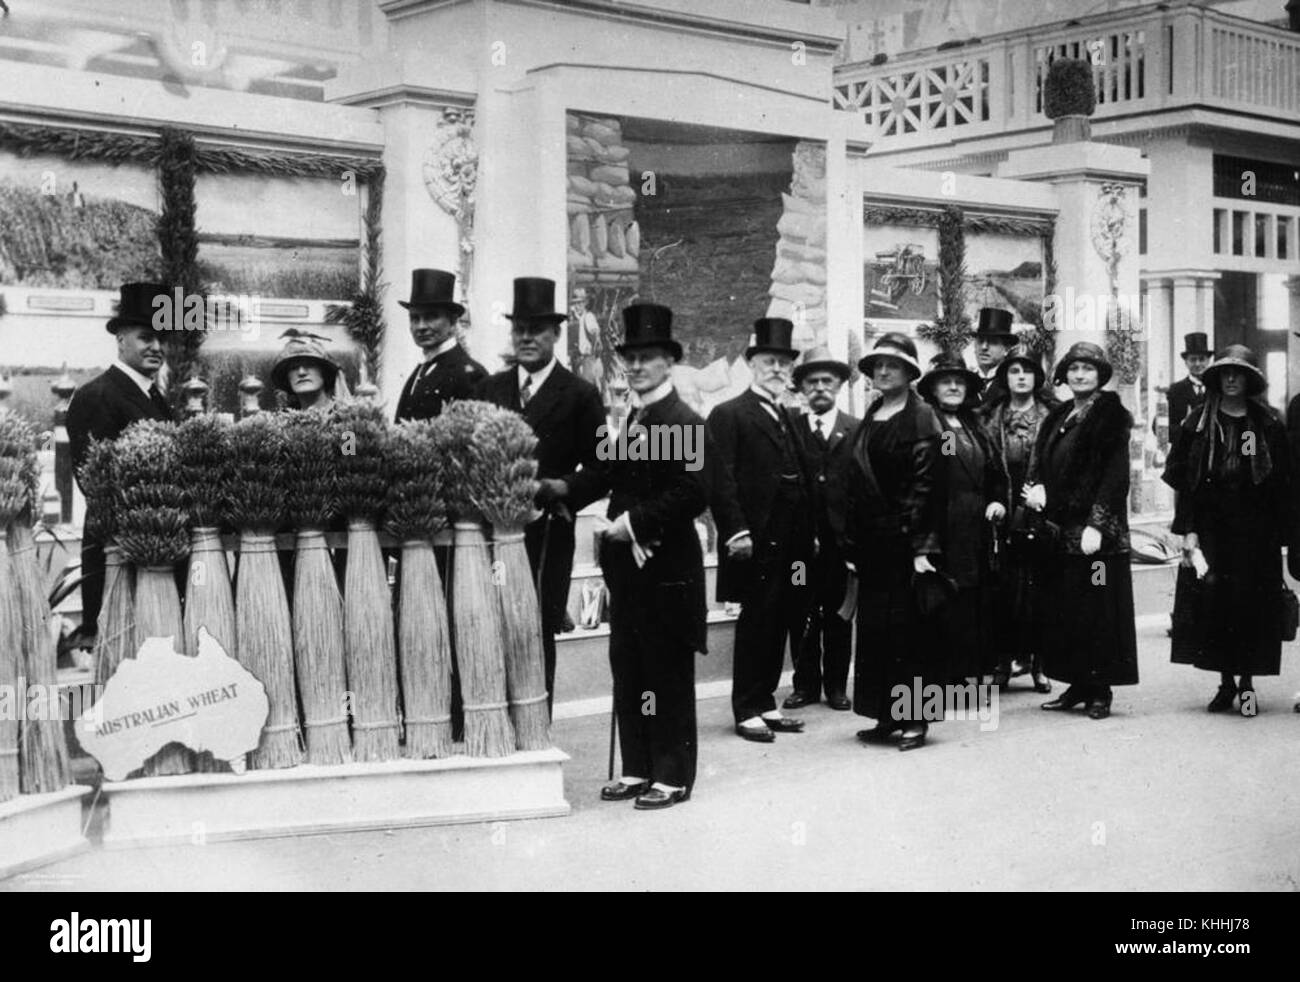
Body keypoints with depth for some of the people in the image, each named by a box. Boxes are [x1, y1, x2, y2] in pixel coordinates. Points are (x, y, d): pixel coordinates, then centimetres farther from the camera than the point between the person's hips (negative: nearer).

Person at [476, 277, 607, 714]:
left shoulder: (580, 395, 4)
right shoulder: (489, 388, 15)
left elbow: (598, 470, 1)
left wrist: (555, 489, -14)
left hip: (546, 531, -3)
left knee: (537, 640, 0)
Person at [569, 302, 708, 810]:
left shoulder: (686, 423, -11)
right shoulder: (631, 420, 16)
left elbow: (693, 495, -18)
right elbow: (608, 477, 17)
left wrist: (636, 521, -17)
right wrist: (562, 491, 3)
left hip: (667, 568, -8)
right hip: (628, 566, 8)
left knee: (668, 674, 0)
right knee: (627, 671, 12)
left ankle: (672, 775, 8)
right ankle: (637, 769, 21)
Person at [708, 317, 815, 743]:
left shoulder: (790, 418, 20)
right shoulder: (728, 415, -3)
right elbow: (721, 479, -11)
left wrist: (808, 537, 13)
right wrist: (735, 531, -19)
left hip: (792, 544, 7)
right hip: (757, 542, -7)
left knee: (781, 624, 9)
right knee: (756, 624, -2)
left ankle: (766, 703, 18)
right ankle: (747, 711, 6)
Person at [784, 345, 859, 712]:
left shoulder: (857, 431, 3)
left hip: (841, 538, 0)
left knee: (838, 613, 7)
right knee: (802, 614, 4)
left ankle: (836, 685, 17)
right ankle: (806, 684, 14)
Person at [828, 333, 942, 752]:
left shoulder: (921, 419, -5)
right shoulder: (867, 422, 14)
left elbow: (923, 485, -12)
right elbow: (849, 481, 14)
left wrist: (922, 547, -18)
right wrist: (849, 543, 8)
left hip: (904, 539, -7)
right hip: (871, 541, 7)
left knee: (908, 627, -2)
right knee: (873, 627, 8)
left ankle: (915, 719, 5)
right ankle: (887, 716, 16)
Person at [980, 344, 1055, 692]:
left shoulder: (1051, 416, 4)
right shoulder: (991, 417, 8)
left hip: (1039, 514, -1)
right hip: (1004, 516, 1)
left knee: (1039, 586, 0)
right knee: (1004, 588, -1)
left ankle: (1038, 661, 7)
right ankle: (1005, 659, 5)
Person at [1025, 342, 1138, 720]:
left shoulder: (1111, 415, -5)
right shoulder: (1058, 418, 16)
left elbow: (1116, 475, -12)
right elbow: (1040, 465, 16)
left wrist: (1097, 524, -19)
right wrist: (1035, 488, -7)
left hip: (1095, 529, -7)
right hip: (1060, 528, 7)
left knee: (1098, 610, -4)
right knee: (1062, 610, 8)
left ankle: (1101, 691, 3)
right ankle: (1078, 685, 17)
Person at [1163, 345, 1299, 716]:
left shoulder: (1268, 424, 4)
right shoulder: (1199, 422, 5)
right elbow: (1185, 481, 2)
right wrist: (1188, 530, -5)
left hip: (1254, 531, -1)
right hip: (1211, 528, 1)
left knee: (1250, 602, -1)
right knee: (1212, 598, -3)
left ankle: (1247, 682, 9)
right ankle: (1226, 682, 9)